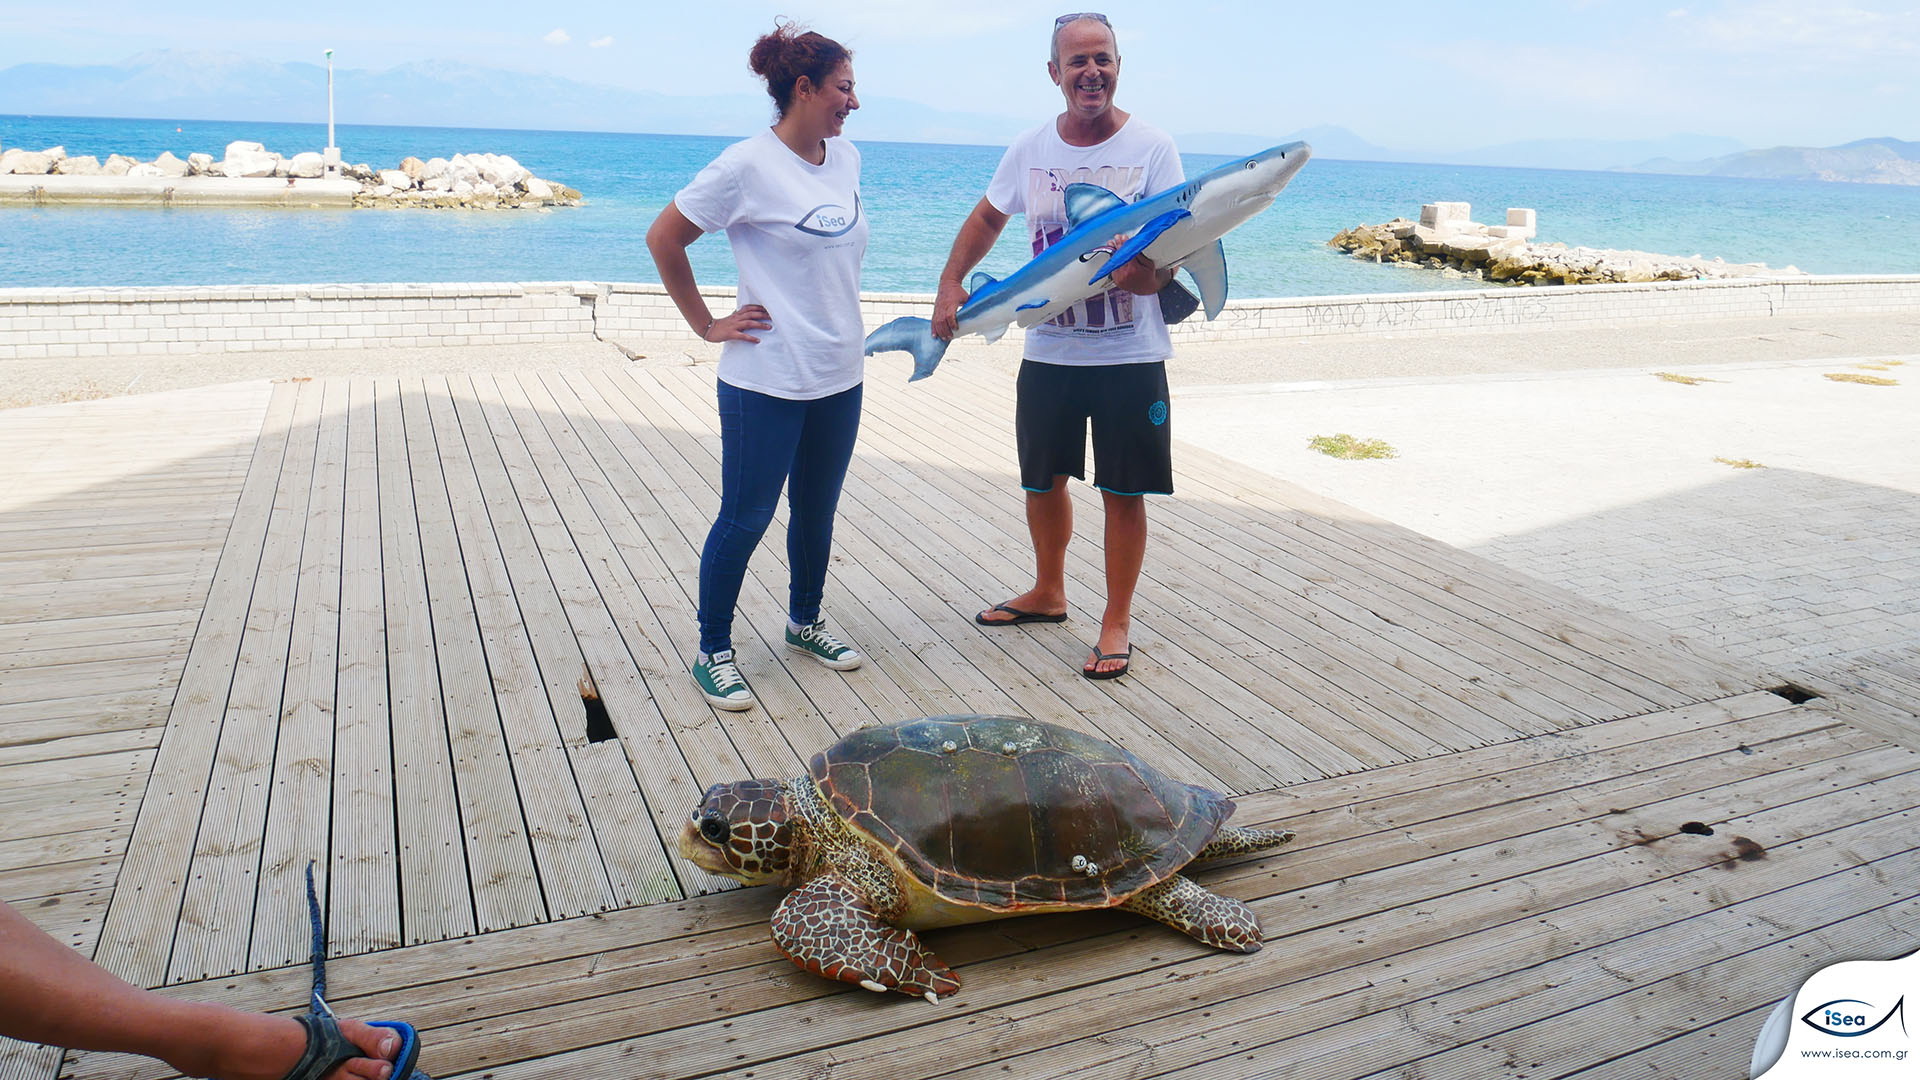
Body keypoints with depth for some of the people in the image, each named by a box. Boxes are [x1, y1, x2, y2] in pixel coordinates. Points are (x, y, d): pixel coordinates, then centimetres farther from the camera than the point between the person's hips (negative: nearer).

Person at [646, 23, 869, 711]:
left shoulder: (846, 159, 7)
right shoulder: (748, 166, -14)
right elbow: (663, 240, -7)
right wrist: (707, 325, -7)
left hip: (840, 378, 7)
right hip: (767, 383, -6)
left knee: (816, 511, 18)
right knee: (745, 520, 3)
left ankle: (805, 622, 38)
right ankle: (713, 652, 18)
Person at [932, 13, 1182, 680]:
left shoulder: (1152, 148, -5)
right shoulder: (1030, 150, 5)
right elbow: (988, 218, 19)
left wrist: (1152, 270, -31)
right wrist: (950, 284, 6)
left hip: (1130, 354, -3)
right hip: (1048, 350, 4)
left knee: (1123, 491, 2)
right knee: (1042, 480, 15)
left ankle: (1117, 620, 18)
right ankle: (1047, 593, 37)